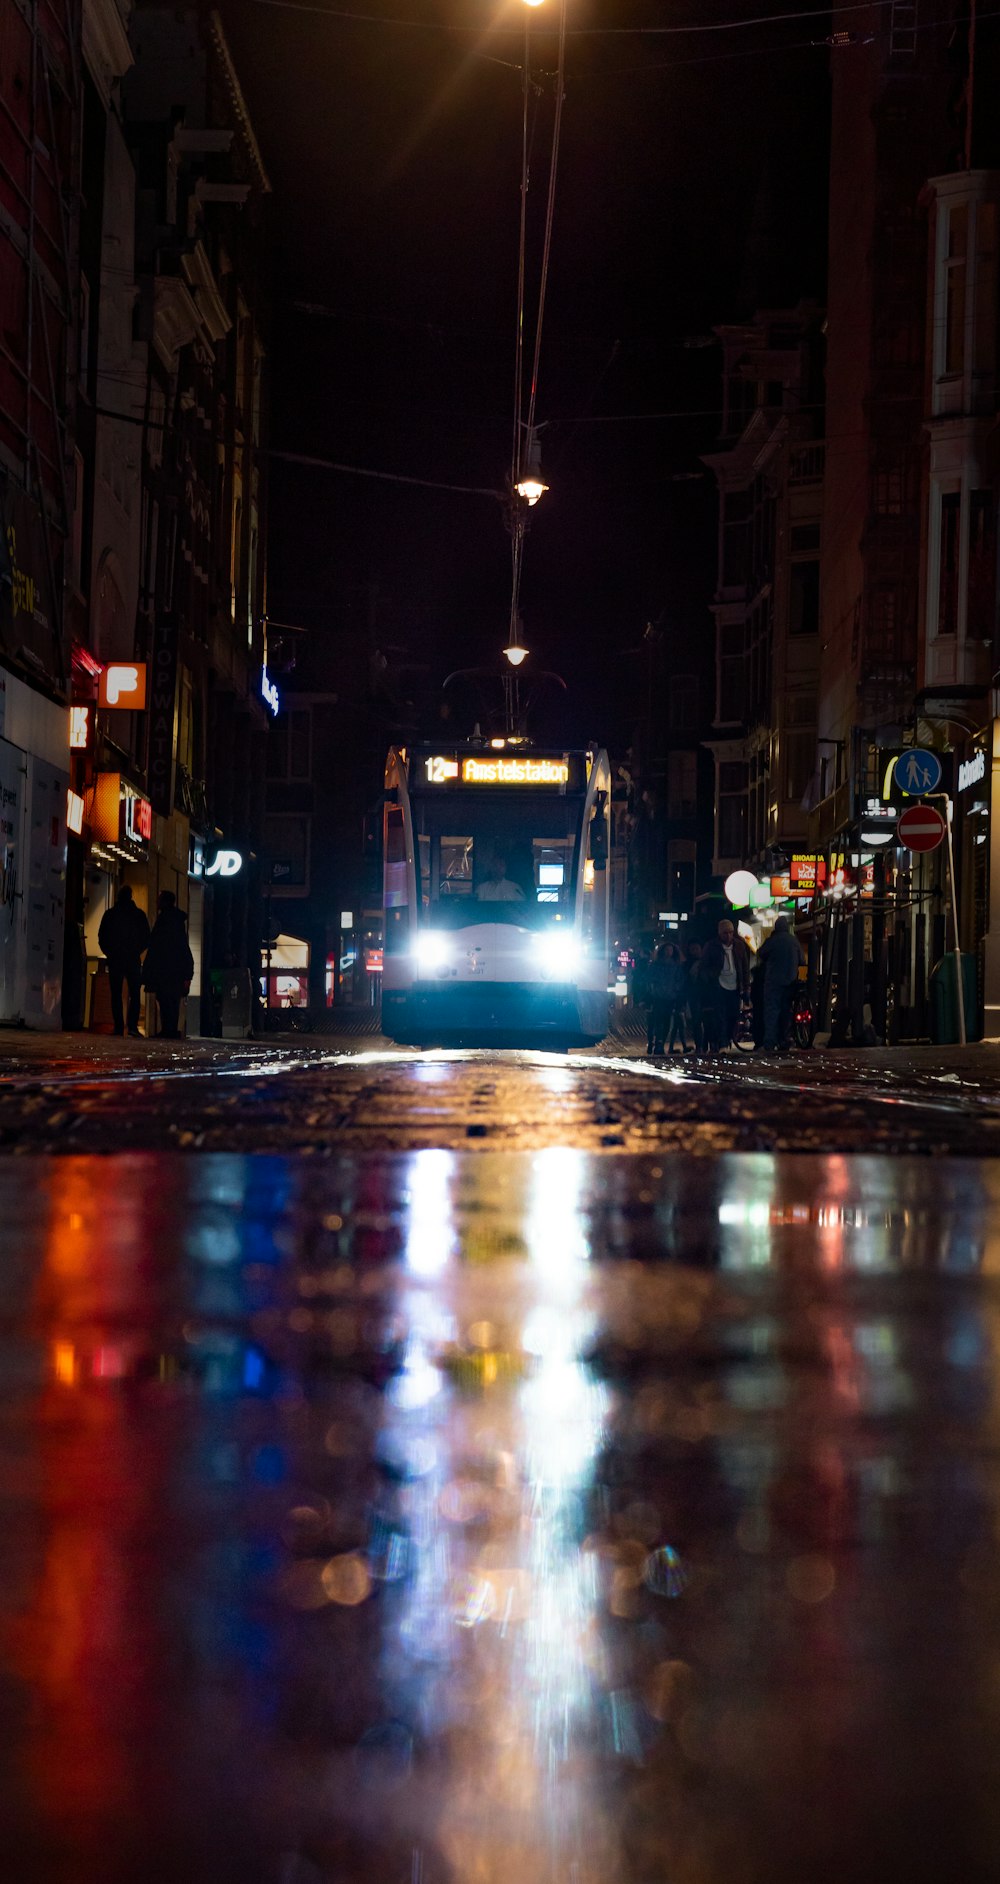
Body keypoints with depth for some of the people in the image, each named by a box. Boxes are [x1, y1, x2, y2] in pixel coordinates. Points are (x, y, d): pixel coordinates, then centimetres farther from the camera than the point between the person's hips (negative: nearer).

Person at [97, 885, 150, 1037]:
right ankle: (133, 1026, -14)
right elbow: (146, 938, 1)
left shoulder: (109, 914, 1)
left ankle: (119, 1028, -1)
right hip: (133, 960, -1)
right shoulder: (139, 914, -1)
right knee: (134, 994, 0)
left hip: (114, 960, 1)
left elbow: (101, 938, 3)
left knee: (116, 995, 5)